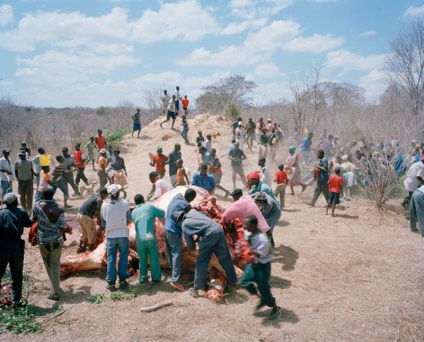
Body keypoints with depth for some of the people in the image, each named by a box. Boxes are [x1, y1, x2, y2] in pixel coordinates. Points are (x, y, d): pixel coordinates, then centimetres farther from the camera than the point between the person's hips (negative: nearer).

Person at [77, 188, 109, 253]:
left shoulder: (93, 196, 18)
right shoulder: (99, 200, -7)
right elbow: (98, 213, -11)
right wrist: (101, 225, -5)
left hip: (79, 215, 9)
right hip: (86, 217, -9)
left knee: (84, 232, 27)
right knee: (92, 234, 8)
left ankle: (80, 247, 36)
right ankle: (90, 249, 16)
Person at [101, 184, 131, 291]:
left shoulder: (104, 205, -6)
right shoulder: (125, 203, -11)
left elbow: (103, 223, 2)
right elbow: (129, 219, -2)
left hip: (110, 235, 1)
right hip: (123, 234, -1)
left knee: (111, 259, 9)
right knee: (123, 258, 10)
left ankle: (111, 282, 12)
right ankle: (122, 280, 15)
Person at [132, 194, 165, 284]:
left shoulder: (133, 212, 11)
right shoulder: (149, 207, 1)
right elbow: (162, 213, 6)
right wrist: (154, 215, 25)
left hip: (140, 239, 3)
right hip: (150, 237, -3)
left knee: (142, 259, 16)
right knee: (154, 259, 10)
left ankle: (142, 278, 20)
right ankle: (156, 277, 16)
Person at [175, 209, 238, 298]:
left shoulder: (184, 225, 9)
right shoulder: (192, 212, 21)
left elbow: (190, 246, 13)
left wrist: (192, 247, 38)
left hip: (209, 235, -5)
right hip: (219, 230, 5)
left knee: (201, 263, 9)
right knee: (225, 259, 15)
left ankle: (196, 289, 19)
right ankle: (232, 284, 26)